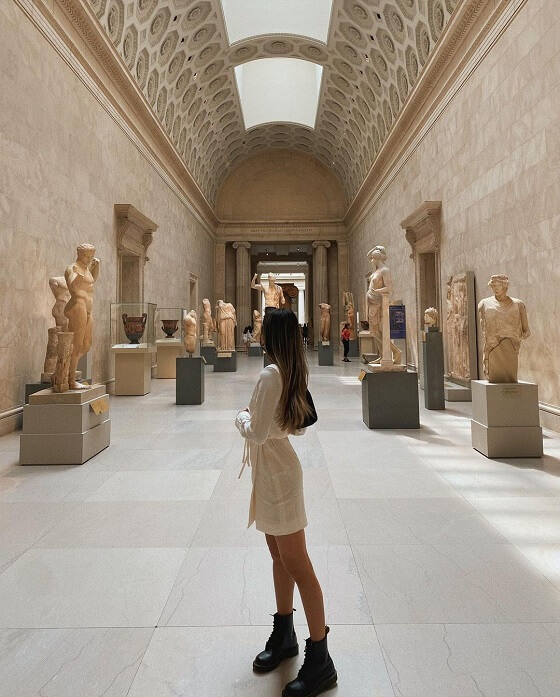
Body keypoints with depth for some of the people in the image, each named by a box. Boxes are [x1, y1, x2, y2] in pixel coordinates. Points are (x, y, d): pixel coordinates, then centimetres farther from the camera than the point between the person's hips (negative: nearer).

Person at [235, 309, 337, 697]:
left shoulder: (272, 375, -22)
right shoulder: (295, 373, 5)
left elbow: (257, 433, -23)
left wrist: (241, 416, -4)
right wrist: (259, 416, 8)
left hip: (277, 474, -10)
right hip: (273, 473, 10)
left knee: (296, 564, 0)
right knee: (280, 557, 20)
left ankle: (320, 659, 15)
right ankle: (284, 635, 38)